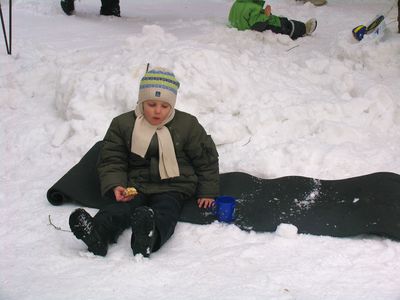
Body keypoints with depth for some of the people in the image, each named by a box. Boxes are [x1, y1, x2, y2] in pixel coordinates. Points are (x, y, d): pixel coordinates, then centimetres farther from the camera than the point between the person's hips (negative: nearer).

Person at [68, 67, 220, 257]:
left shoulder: (187, 125, 4)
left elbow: (207, 160, 12)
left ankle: (148, 238, -69)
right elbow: (111, 161, 7)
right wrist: (115, 186, -12)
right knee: (121, 208, -31)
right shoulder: (123, 124, 5)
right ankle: (97, 235, -61)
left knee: (165, 211, -35)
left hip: (173, 187, -1)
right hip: (136, 186, 2)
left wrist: (207, 193, 6)